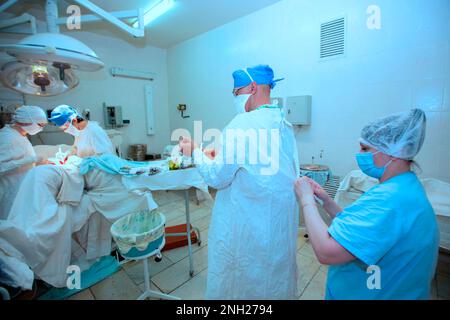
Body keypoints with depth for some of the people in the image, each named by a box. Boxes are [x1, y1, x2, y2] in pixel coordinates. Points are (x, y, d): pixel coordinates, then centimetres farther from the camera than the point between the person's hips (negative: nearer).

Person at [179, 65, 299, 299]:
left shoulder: (243, 124, -21)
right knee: (274, 272, 27)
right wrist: (223, 156, 11)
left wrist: (195, 152, -3)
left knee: (241, 277, 17)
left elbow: (216, 177, -18)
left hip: (247, 222, -7)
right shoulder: (284, 124, 4)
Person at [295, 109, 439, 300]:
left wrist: (307, 199, -25)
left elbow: (327, 253, -35)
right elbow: (354, 227, 4)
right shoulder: (404, 186, 1)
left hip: (370, 294, -8)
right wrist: (326, 200, -8)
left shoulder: (389, 199, -32)